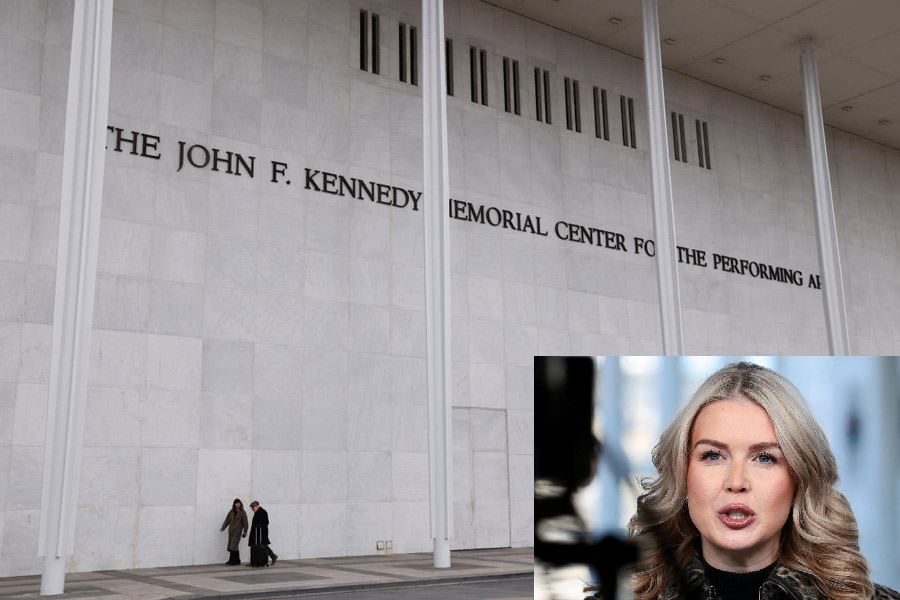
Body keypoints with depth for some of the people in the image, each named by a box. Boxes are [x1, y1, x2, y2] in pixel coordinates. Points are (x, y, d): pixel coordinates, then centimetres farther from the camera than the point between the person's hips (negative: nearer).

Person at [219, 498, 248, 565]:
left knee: (233, 546, -12)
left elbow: (245, 523, -2)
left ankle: (232, 560, -9)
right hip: (231, 531, 5)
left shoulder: (243, 512, -1)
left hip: (237, 531, -5)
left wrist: (245, 532, -4)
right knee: (232, 546, 5)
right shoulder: (231, 512, 11)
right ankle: (236, 560, 11)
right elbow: (227, 520, 11)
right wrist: (223, 528, 1)